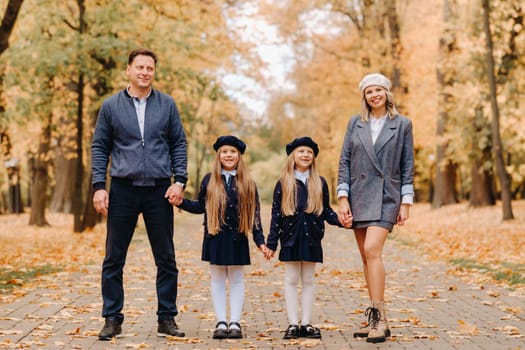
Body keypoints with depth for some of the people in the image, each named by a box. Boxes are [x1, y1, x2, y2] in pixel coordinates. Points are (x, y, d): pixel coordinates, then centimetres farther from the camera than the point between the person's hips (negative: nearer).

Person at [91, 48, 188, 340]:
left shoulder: (167, 105, 5)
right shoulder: (111, 106, 4)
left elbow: (179, 144, 7)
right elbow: (100, 148, 5)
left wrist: (180, 181, -4)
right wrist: (99, 187, -4)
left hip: (160, 191, 1)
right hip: (123, 190, 0)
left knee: (166, 259, 6)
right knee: (114, 260, 3)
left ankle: (167, 319, 16)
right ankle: (113, 320, 12)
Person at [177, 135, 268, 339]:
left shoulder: (247, 182, 3)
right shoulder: (209, 180, 4)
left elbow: (254, 213, 3)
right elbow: (200, 207, 11)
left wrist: (259, 240, 0)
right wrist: (180, 202, -4)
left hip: (237, 238, -1)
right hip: (215, 237, 1)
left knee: (236, 280, 5)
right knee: (218, 280, 5)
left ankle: (235, 323, 9)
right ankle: (221, 323, 10)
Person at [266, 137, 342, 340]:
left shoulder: (320, 183, 6)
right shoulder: (283, 184, 1)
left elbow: (326, 211, 10)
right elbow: (276, 214, 1)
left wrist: (339, 220, -10)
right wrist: (271, 243, -2)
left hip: (311, 238, 1)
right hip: (290, 238, -1)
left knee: (309, 280, 6)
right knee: (291, 280, 3)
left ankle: (306, 324, 12)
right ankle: (293, 324, 7)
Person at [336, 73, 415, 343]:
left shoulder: (402, 125, 2)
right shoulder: (355, 123, 8)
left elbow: (407, 167, 2)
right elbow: (344, 161, 6)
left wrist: (406, 203, -3)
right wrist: (343, 199, -2)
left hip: (386, 196, -4)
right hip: (358, 196, 4)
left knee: (372, 251, -20)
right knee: (366, 257, 6)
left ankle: (380, 318, -17)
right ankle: (375, 319, 14)